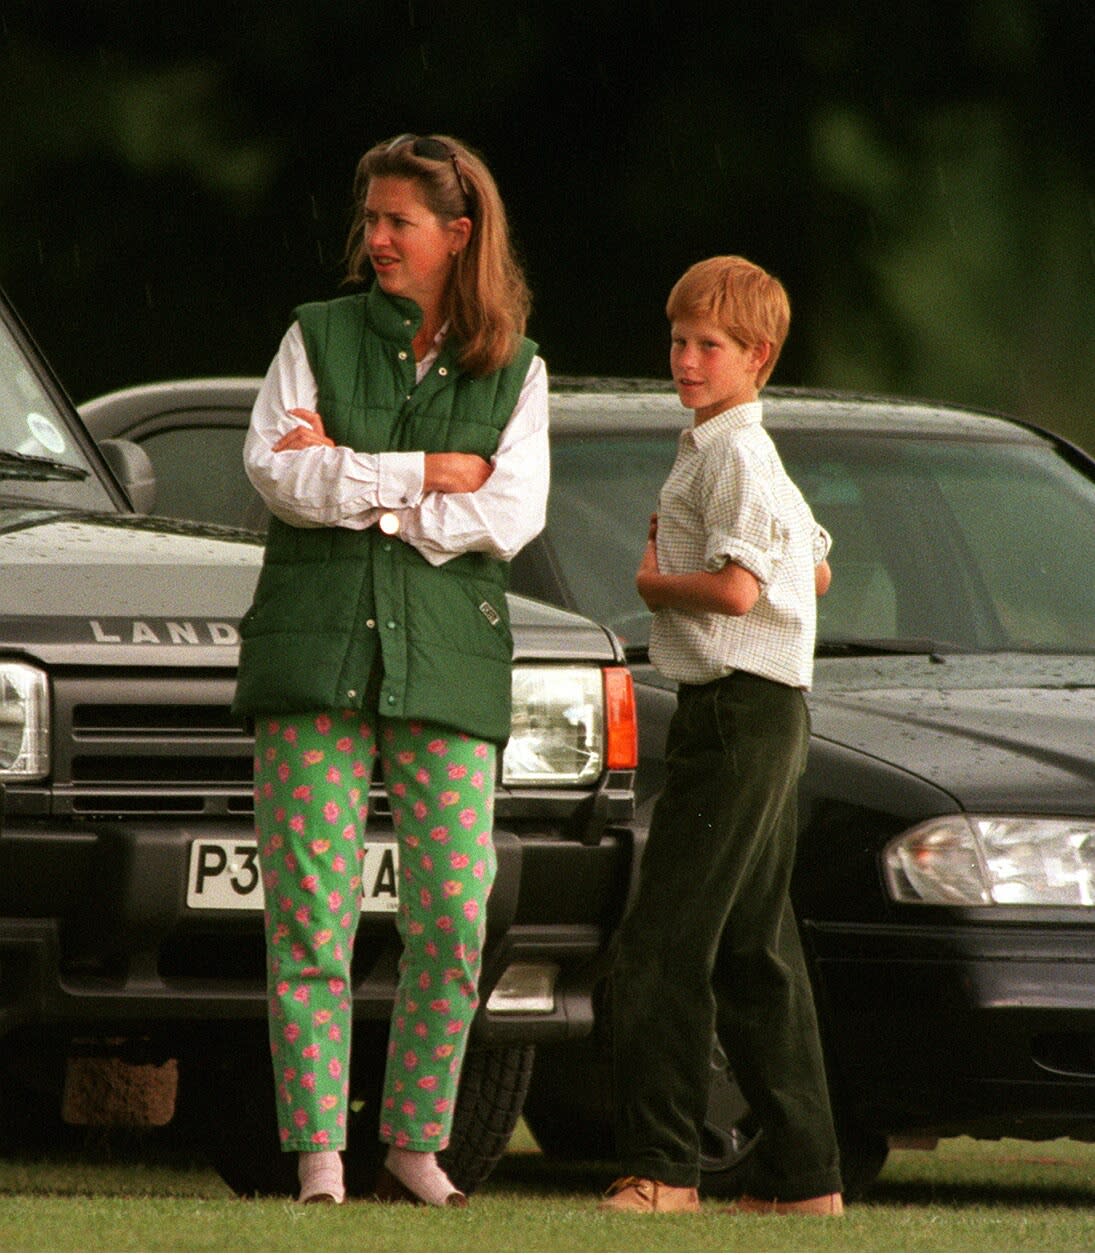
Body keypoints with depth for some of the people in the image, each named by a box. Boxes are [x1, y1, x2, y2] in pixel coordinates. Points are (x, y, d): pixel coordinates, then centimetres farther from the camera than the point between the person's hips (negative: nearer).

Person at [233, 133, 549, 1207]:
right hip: (315, 646, -1)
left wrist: (351, 483, -8)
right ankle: (316, 1153, -5)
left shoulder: (515, 373, 11)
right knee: (311, 912, -7)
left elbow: (509, 516, -4)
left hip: (448, 663, 1)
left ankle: (415, 1144, 6)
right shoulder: (317, 338, 10)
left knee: (454, 916, -5)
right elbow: (276, 471, -5)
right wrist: (421, 474, -8)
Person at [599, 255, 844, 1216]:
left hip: (738, 710, -11)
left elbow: (733, 589, -24)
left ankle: (664, 1166, -14)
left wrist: (654, 585, -6)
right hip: (768, 713, 11)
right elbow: (815, 569, 29)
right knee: (756, 954, 12)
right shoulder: (753, 454, 18)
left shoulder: (733, 453, -14)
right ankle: (805, 1173, 13)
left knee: (661, 950, -12)